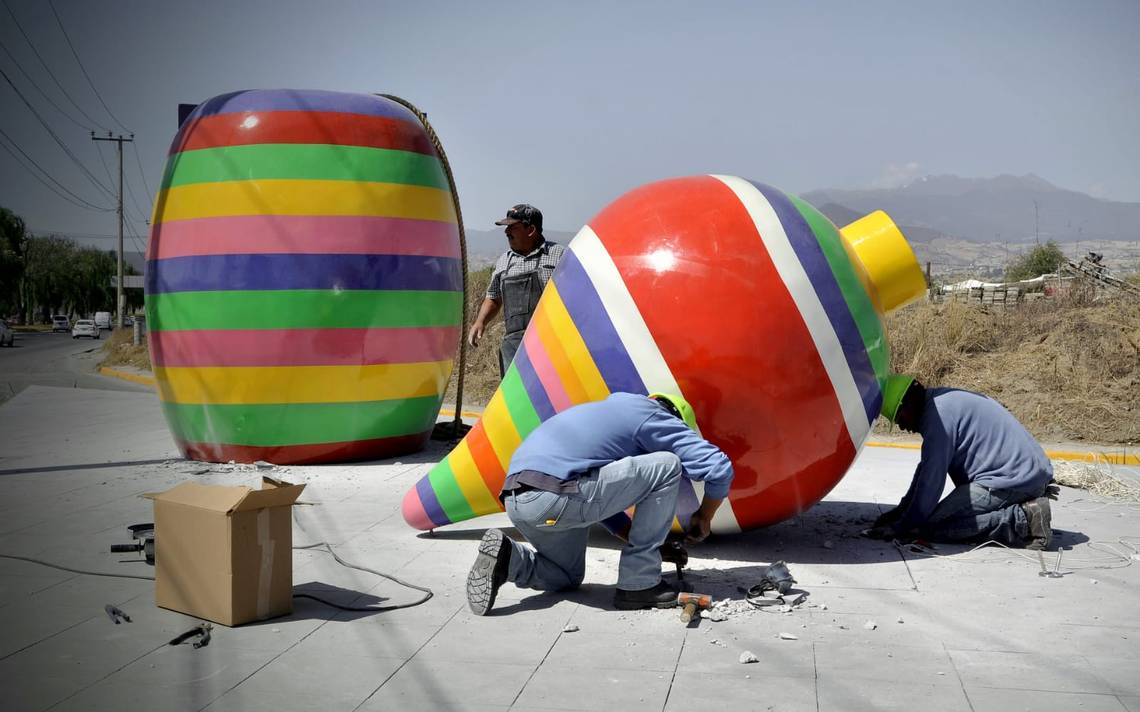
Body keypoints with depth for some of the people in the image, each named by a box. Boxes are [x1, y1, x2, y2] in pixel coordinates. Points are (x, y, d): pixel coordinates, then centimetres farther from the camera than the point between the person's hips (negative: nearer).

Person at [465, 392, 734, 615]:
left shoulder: (614, 407, 33)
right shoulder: (656, 418, 9)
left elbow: (605, 494, 39)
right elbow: (720, 468, 5)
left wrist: (635, 540, 40)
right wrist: (703, 518, 21)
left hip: (514, 499, 9)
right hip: (553, 497, -9)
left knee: (567, 578, 33)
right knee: (667, 466, 2)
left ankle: (509, 559, 4)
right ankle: (638, 584, 5)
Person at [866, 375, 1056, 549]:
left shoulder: (939, 413, -13)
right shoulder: (945, 402, 19)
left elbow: (931, 478, -14)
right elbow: (926, 469, 25)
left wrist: (902, 527, -7)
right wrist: (901, 510, 25)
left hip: (1014, 479, -10)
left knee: (931, 526, -12)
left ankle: (1021, 520, -17)